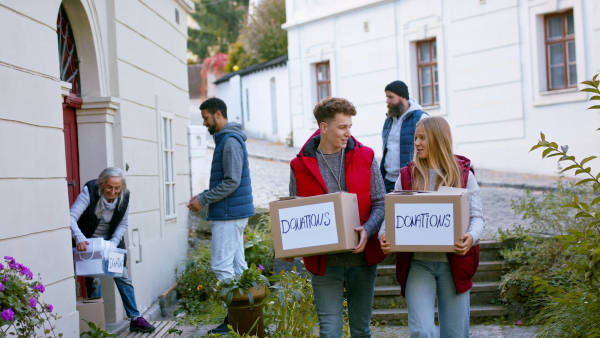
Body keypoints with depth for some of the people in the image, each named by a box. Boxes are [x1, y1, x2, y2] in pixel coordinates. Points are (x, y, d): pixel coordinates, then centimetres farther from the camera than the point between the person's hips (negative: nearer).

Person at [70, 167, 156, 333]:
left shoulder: (124, 197, -13)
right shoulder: (90, 191, -24)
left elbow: (123, 224, -3)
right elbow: (72, 216, -32)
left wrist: (113, 243, -17)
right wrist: (79, 238, -47)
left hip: (111, 241, 3)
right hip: (87, 243, -3)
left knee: (123, 277, 0)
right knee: (93, 281, -4)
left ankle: (135, 319, 4)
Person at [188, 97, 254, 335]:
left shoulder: (230, 141, -15)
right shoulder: (225, 139, 16)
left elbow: (231, 182, -21)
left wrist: (204, 199, -14)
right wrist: (203, 197, 11)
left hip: (229, 214, -10)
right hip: (234, 212, 10)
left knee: (222, 266, -9)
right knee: (237, 265, 11)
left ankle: (233, 319, -5)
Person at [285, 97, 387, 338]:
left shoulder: (365, 157, 1)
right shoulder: (300, 166, -2)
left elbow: (380, 203, 1)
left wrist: (368, 230, -19)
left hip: (362, 256, 2)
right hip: (323, 262, -2)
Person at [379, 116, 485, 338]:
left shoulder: (463, 175, 3)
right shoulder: (407, 176, 6)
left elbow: (477, 217, 0)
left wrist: (471, 236, -21)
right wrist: (384, 234, -15)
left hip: (454, 263, 0)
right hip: (417, 263, 0)